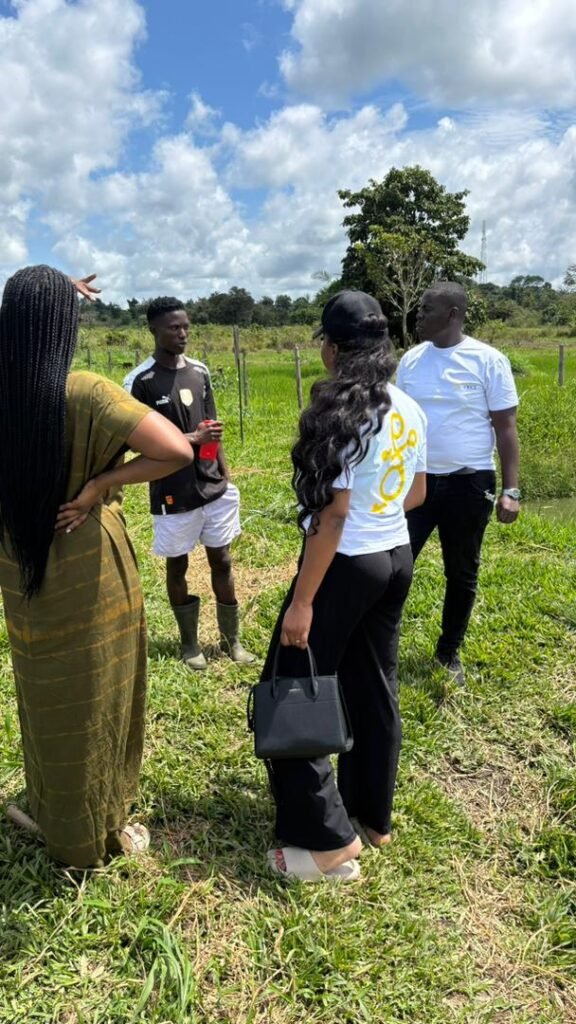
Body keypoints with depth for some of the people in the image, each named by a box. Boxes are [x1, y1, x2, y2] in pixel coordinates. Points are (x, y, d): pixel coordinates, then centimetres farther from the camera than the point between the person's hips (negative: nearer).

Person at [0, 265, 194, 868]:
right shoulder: (86, 394, -22)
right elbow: (178, 452, -29)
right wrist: (99, 485, -20)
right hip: (88, 577, -5)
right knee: (92, 704, 15)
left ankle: (55, 818, 47)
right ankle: (97, 835, 37)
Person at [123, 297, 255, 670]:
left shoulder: (200, 371, 5)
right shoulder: (140, 381, -11)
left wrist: (227, 477, 9)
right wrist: (193, 438, -19)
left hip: (214, 487, 5)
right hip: (174, 495, -4)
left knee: (222, 562, 11)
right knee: (177, 567, 11)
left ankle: (232, 640, 27)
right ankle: (190, 643, 29)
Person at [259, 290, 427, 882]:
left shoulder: (340, 412, -19)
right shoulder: (410, 411, 5)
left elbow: (332, 513, -22)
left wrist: (302, 601, -19)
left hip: (347, 565, -8)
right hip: (397, 557, 8)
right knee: (374, 688, 19)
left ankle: (330, 841, 12)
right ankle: (373, 816, 35)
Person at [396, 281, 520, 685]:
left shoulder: (487, 361, -7)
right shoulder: (411, 360, 5)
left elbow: (506, 427, -5)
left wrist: (511, 490, -10)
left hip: (469, 483, -3)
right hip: (417, 480, 3)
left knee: (462, 574, 10)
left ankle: (449, 652, 28)